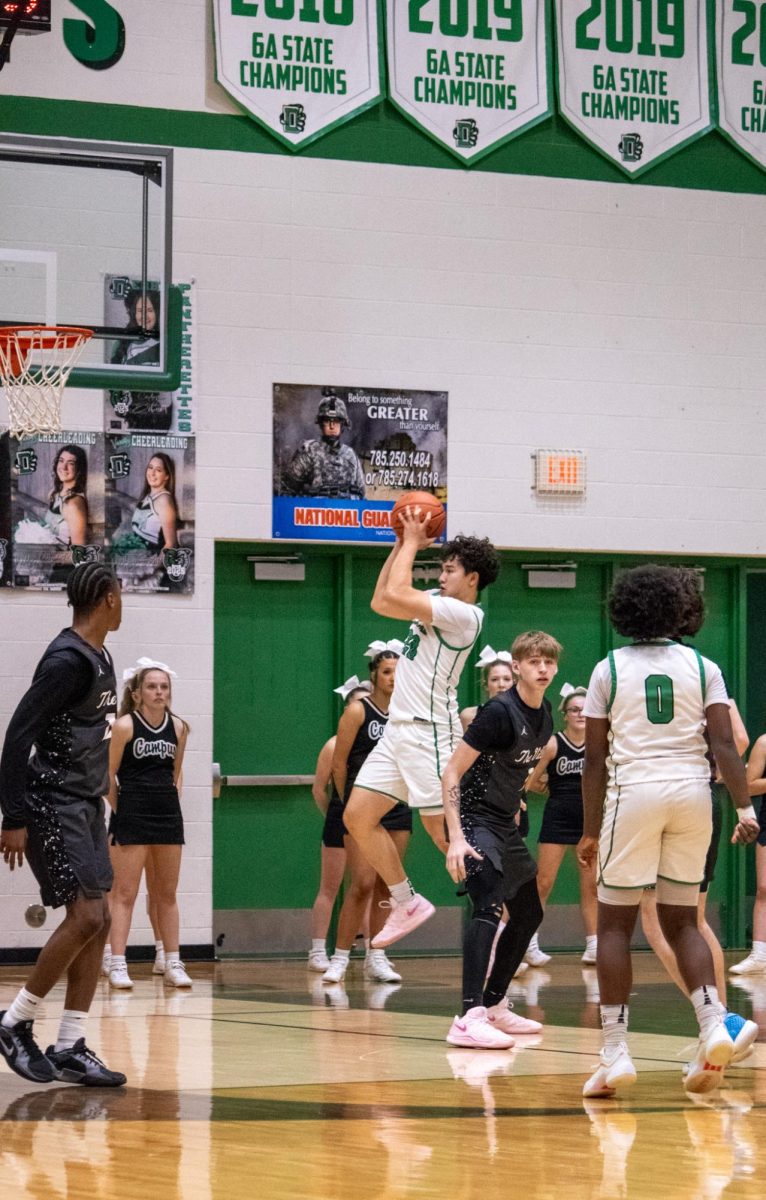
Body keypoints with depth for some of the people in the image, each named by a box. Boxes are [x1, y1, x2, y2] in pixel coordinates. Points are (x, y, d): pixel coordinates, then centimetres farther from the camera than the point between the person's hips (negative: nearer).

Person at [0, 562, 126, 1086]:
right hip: (53, 806, -10)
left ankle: (69, 1049, 8)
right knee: (86, 916, -14)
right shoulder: (68, 660, -17)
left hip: (85, 805, 10)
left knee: (98, 921, 5)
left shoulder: (98, 658, 12)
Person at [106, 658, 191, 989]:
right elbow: (109, 775, -4)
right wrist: (119, 810, -2)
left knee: (167, 894, 11)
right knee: (125, 893, -3)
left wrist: (170, 798, 9)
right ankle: (117, 965, -3)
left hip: (168, 815, 5)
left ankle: (173, 964, 16)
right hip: (131, 814, -5)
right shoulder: (124, 726, -9)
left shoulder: (178, 728, 5)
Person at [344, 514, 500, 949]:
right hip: (399, 730, 9)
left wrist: (412, 543, -9)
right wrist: (401, 545, 15)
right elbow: (382, 602, 22)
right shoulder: (437, 604, 15)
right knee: (358, 817, 8)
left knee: (445, 833, -11)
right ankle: (407, 904, 17)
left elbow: (395, 595, -22)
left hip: (429, 732, -9)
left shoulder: (464, 614, -14)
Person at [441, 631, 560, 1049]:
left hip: (505, 825, 9)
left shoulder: (544, 716, 6)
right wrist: (456, 839, -27)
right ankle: (469, 1018, -34)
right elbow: (451, 772, -20)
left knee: (528, 914, 16)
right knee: (489, 906, -26)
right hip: (474, 821, -9)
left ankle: (494, 1006, 30)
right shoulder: (499, 712, -19)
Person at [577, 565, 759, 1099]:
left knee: (615, 923, 5)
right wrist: (745, 808, -5)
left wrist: (591, 831, 8)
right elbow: (724, 744, -4)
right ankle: (713, 1024, -8)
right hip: (693, 793, 2)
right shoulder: (702, 667, 7)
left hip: (634, 793, -2)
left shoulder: (609, 670, 4)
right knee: (681, 921, 13)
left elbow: (595, 759, 3)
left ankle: (616, 1051, -3)